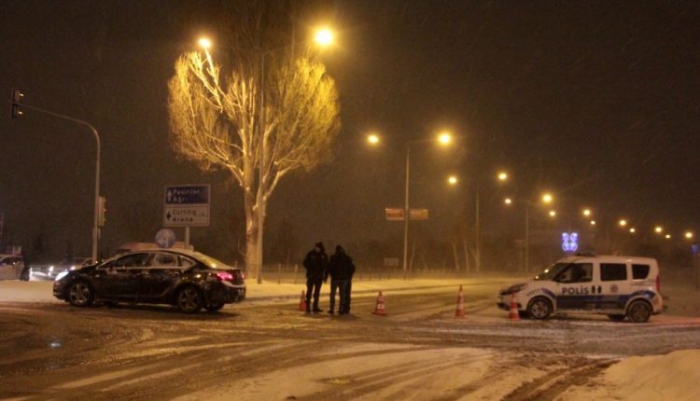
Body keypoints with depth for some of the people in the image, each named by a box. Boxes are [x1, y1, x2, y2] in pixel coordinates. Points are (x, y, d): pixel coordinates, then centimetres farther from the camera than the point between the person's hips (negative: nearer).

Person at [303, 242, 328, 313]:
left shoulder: (324, 256, 2)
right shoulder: (310, 254, -5)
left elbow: (326, 265, 8)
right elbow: (305, 263, -3)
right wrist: (310, 269, -15)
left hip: (319, 276, 3)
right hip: (311, 275, -3)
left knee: (317, 292, 7)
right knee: (309, 291, -3)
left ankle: (315, 307, 13)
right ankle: (308, 307, -1)